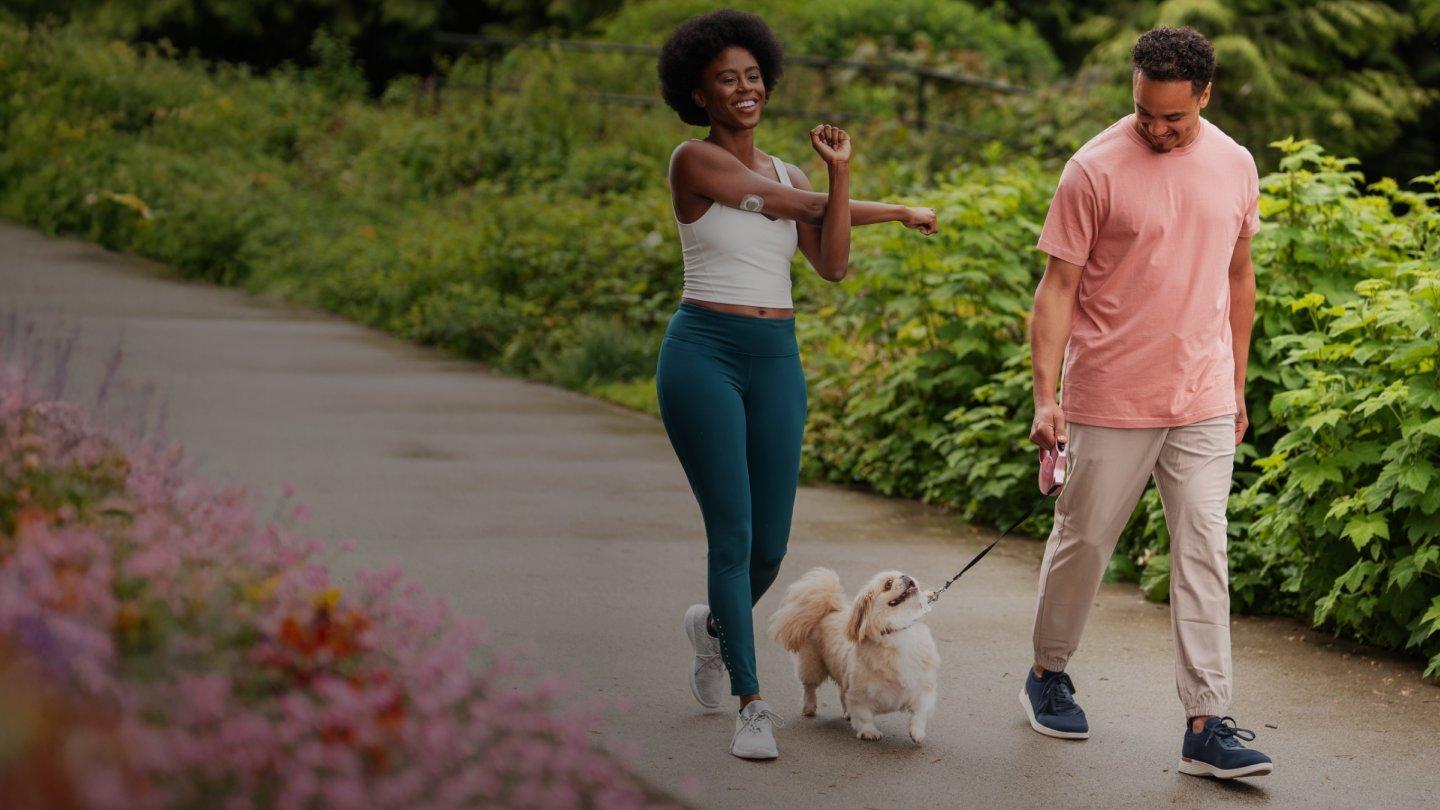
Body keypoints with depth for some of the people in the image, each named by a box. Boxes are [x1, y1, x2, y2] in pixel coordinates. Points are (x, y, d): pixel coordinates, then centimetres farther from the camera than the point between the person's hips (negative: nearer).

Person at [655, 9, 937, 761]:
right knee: (733, 532, -11)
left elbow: (832, 264, 1)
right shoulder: (693, 161, -6)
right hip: (702, 355, -6)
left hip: (776, 362, 6)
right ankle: (752, 703, -2)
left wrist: (841, 172, -10)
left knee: (770, 545, 5)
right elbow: (789, 206, -9)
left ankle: (715, 626, 38)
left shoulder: (787, 171, 13)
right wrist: (895, 210, 3)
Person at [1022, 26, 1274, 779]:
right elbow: (1058, 287, -9)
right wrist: (1045, 396, -17)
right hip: (1110, 400, -3)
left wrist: (1237, 388, 16)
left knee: (1203, 556, -2)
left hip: (1203, 404, 3)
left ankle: (1206, 726, -3)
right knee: (1083, 541, 9)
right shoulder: (1096, 170, -10)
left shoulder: (1235, 166, 4)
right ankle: (1048, 674, 31)